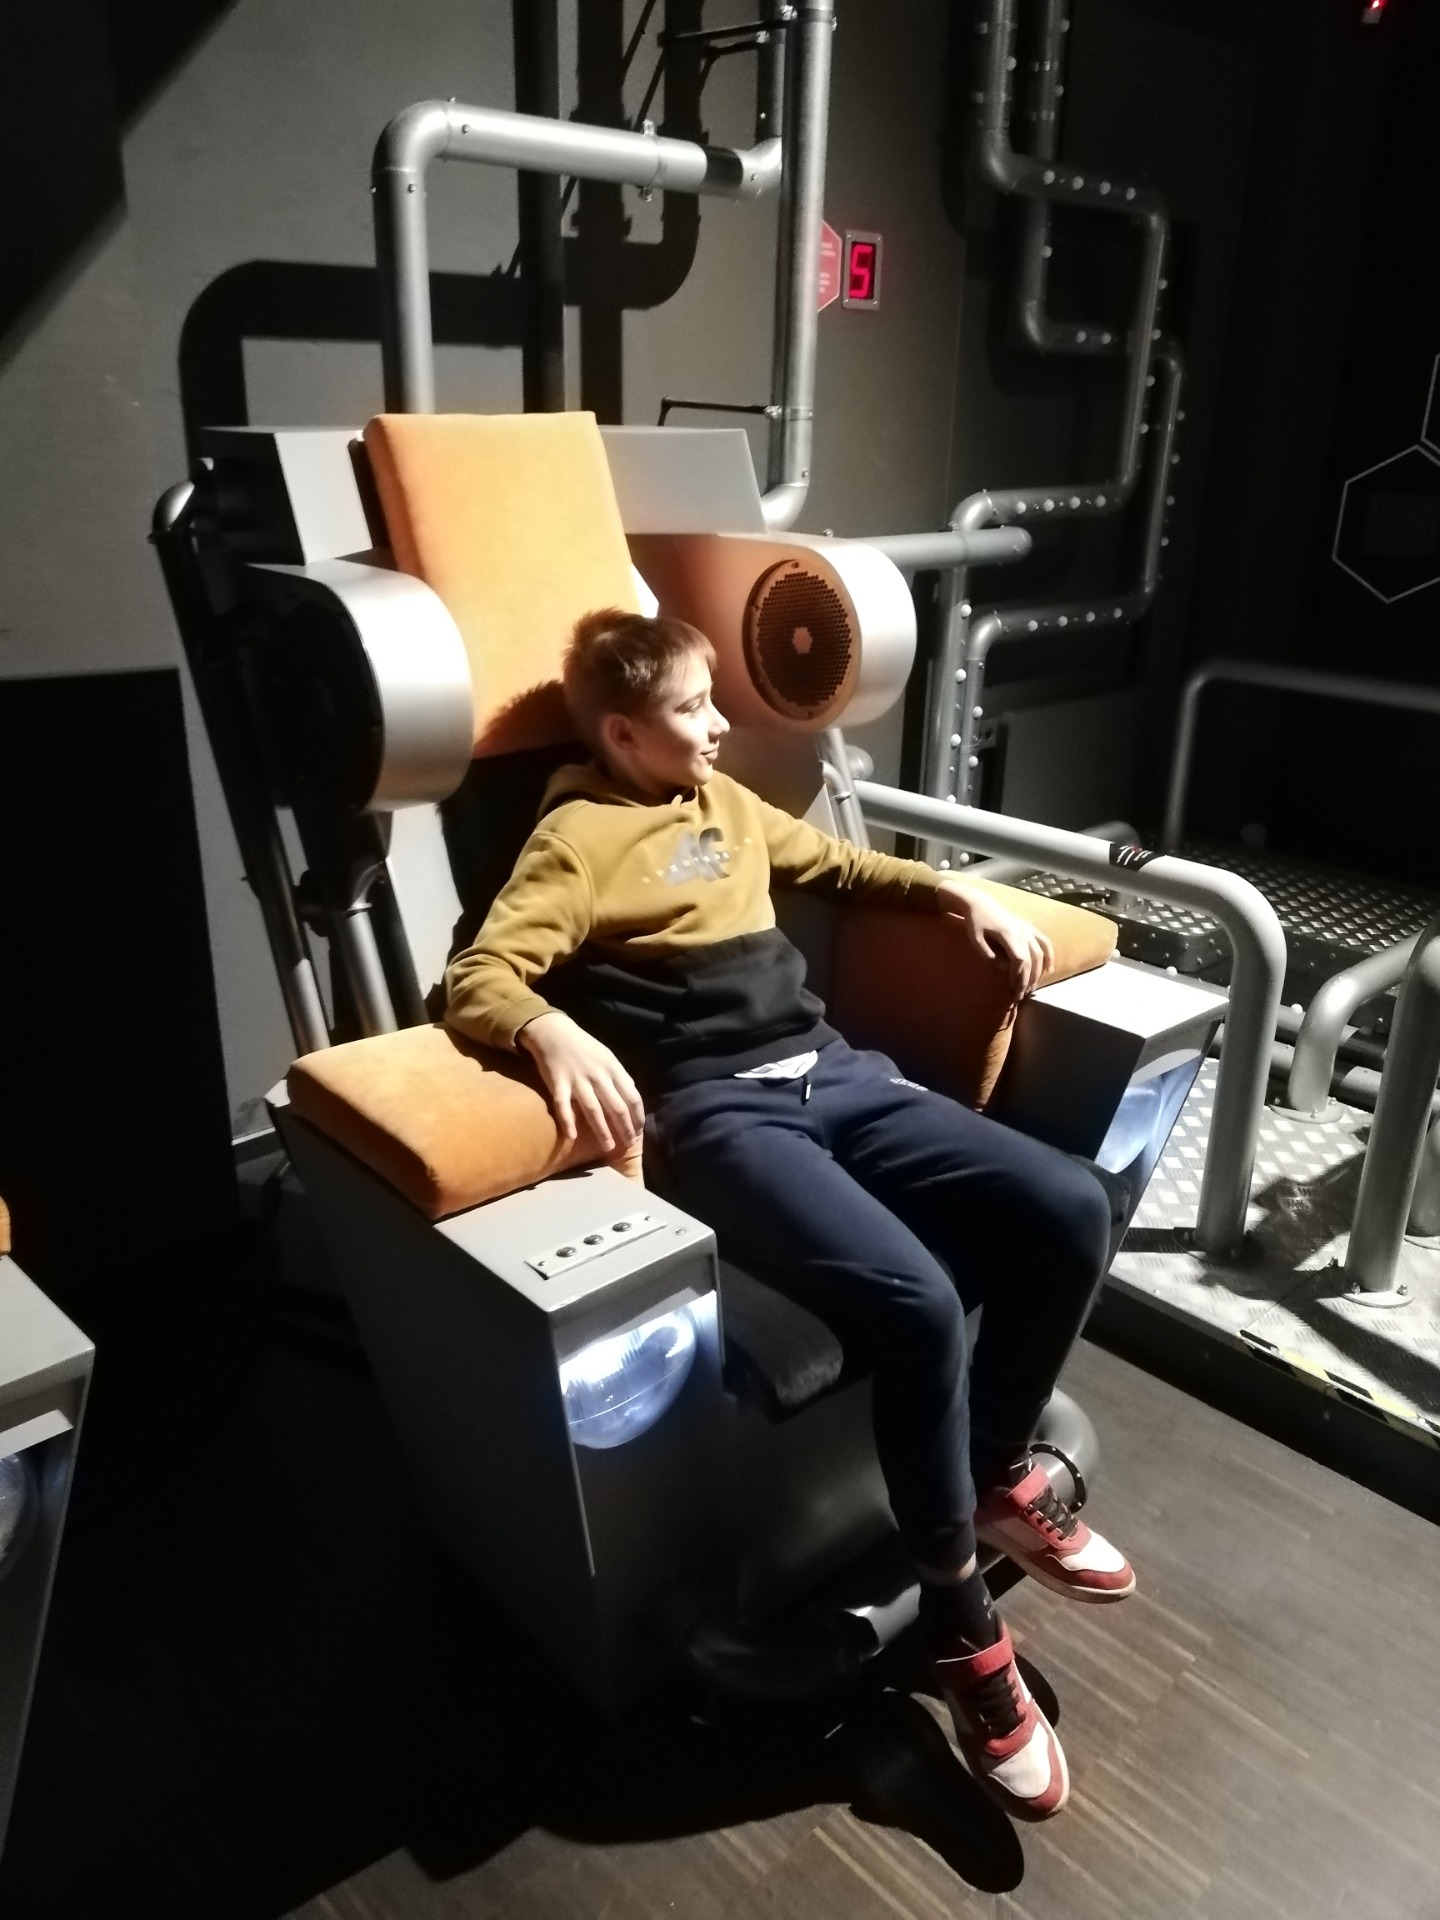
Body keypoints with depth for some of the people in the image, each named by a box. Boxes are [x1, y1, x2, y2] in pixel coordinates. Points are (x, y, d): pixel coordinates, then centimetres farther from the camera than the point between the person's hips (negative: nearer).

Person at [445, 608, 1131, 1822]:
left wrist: (959, 896, 22)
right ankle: (962, 1623, -5)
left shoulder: (724, 800, 23)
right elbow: (478, 979, -9)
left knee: (1070, 1213, -11)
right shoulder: (577, 836, 1)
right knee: (918, 1302, -29)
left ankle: (999, 1472, 14)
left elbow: (839, 866, 37)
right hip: (714, 1112, -7)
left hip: (834, 1073, 7)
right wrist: (556, 1031, -31)